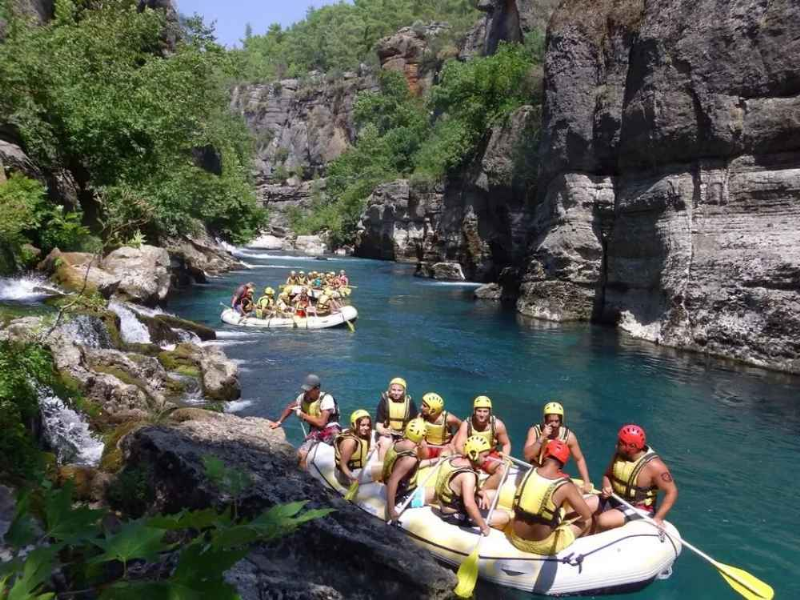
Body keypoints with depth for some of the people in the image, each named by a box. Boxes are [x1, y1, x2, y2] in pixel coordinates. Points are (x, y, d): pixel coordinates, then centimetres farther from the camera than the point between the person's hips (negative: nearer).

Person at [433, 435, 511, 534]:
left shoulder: (455, 459, -2)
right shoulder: (468, 475, -29)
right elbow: (469, 504, -43)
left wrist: (483, 493, -2)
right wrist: (483, 526, -34)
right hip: (455, 515, -9)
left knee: (493, 494, 18)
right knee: (504, 517, -12)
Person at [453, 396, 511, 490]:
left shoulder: (497, 425, -12)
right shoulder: (466, 424, -14)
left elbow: (506, 444, 1)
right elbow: (458, 446, -20)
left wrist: (505, 456, -20)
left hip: (491, 457, 1)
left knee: (503, 470, -29)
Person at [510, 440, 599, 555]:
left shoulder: (529, 473, -5)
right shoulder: (565, 486, -17)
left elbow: (514, 507, 6)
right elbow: (586, 515, -7)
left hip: (517, 540, 5)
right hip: (542, 547, -5)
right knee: (588, 520, 17)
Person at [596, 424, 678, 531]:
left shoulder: (653, 465, -23)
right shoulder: (620, 454, -6)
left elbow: (672, 492, -18)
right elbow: (607, 475, 8)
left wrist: (658, 518, -23)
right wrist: (607, 487, -15)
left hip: (639, 508, -6)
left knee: (603, 521, -28)